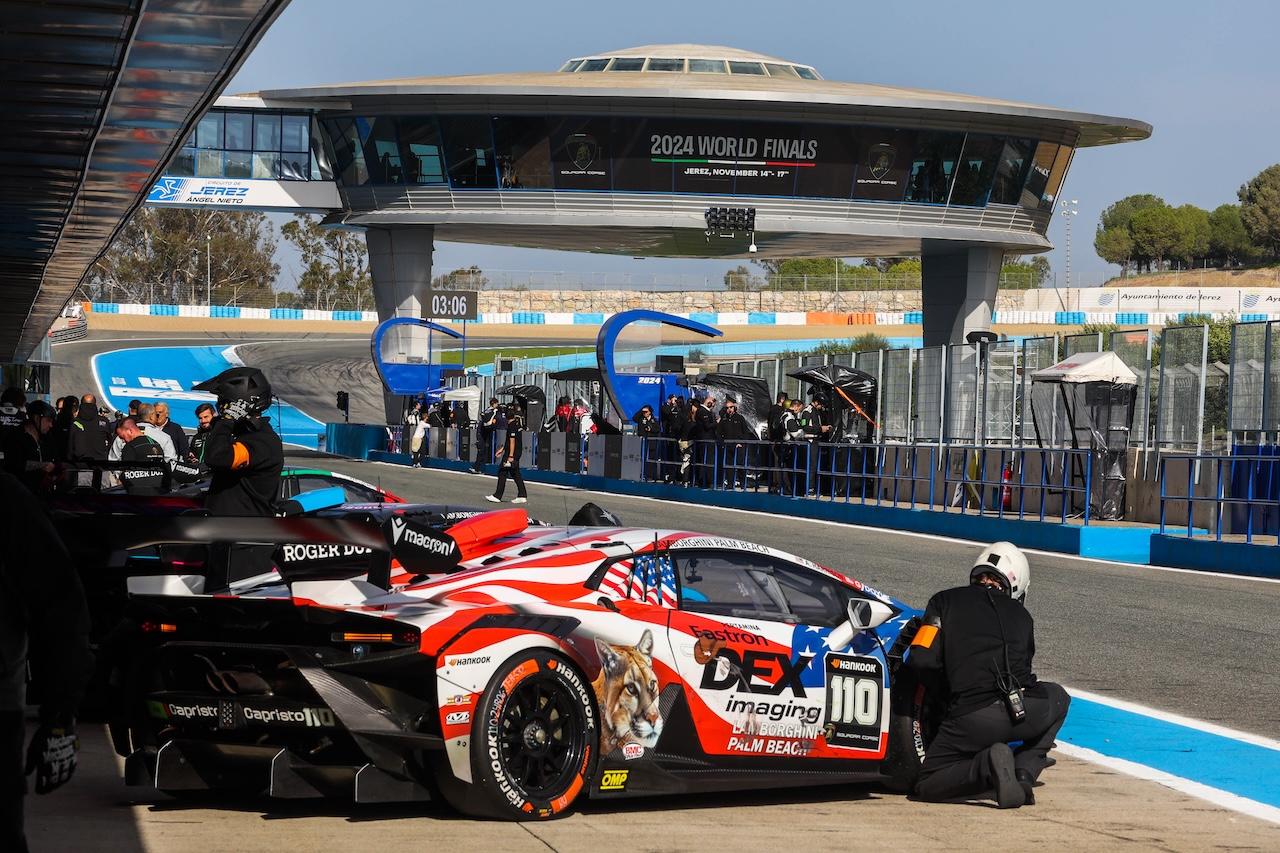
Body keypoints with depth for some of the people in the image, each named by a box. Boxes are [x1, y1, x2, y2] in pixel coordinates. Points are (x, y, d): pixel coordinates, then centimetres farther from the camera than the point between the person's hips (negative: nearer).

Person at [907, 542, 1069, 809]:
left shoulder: (945, 601, 13)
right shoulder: (1020, 614, 22)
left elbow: (921, 659, 3)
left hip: (973, 720, -2)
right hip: (1025, 713, 2)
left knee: (927, 786, 16)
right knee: (1058, 697, 37)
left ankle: (987, 766, -13)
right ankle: (1024, 774, 13)